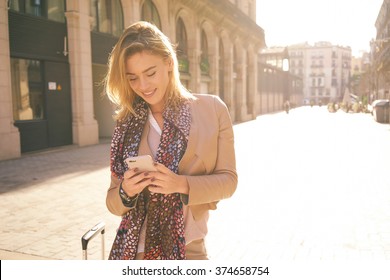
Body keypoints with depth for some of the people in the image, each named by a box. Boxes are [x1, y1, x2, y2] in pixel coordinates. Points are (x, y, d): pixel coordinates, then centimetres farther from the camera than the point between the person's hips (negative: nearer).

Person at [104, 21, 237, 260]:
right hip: (133, 250, 2)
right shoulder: (127, 124, -1)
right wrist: (125, 192, -18)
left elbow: (228, 179, -4)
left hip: (188, 249, -1)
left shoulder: (212, 109, -6)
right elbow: (113, 201, 4)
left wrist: (182, 184, -20)